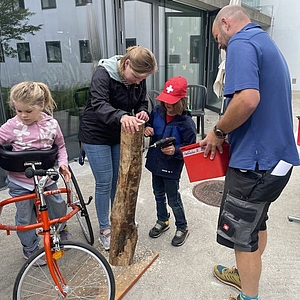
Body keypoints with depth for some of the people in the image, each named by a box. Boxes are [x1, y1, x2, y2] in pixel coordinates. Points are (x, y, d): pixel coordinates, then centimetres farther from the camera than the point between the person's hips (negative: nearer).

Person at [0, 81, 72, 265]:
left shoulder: (51, 123, -8)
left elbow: (61, 146, 5)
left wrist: (63, 163, -9)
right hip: (21, 182, -1)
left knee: (58, 207, 15)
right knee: (25, 218, 10)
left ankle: (61, 229, 48)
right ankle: (30, 249, 34)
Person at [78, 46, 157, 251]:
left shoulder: (139, 79, -7)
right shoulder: (103, 73, -24)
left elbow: (142, 103, 1)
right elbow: (98, 105, -38)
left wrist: (142, 113, -25)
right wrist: (121, 116, -58)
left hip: (120, 135, 6)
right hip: (96, 135, -5)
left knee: (119, 180, 13)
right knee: (104, 183, -2)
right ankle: (105, 230, 16)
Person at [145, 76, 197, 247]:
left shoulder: (186, 123, -21)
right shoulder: (157, 112, -5)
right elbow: (149, 125, 13)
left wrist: (175, 151, -32)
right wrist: (146, 129, -10)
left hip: (172, 167, -6)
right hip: (156, 162, 6)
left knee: (173, 199, 8)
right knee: (158, 194, 22)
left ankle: (182, 228, 31)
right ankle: (162, 221, 45)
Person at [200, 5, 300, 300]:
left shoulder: (241, 43, -13)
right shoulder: (266, 42, 18)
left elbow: (248, 99, -30)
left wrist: (218, 131, -13)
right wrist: (227, 133, 15)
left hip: (255, 160, -10)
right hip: (276, 155, 10)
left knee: (243, 234, 6)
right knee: (256, 223, 24)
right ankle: (247, 274, 44)